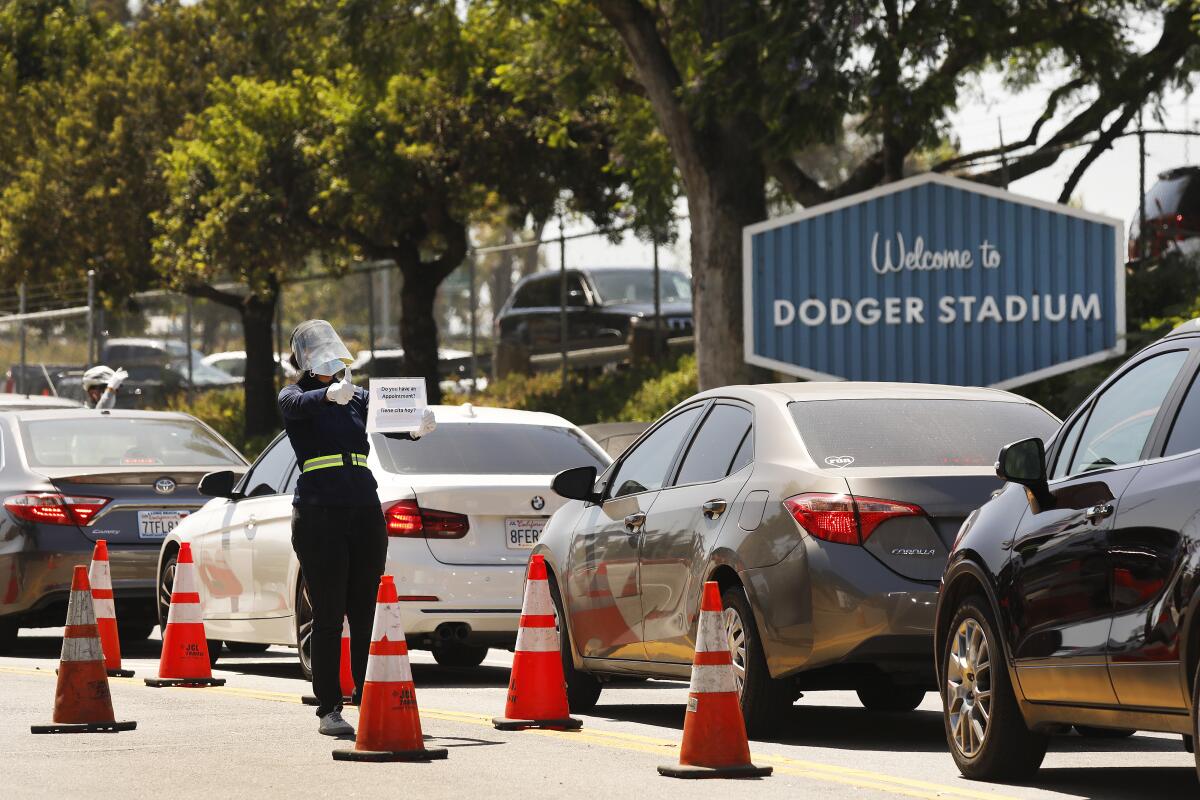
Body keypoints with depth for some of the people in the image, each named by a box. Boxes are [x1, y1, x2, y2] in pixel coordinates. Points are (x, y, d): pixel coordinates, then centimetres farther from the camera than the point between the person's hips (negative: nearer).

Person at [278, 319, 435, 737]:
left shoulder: (359, 397, 14)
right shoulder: (295, 397, 3)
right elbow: (299, 406, -22)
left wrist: (416, 428, -25)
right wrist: (330, 394, -44)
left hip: (365, 513, 4)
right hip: (319, 513, -4)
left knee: (365, 614, 5)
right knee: (327, 616, -5)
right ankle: (329, 710, -2)